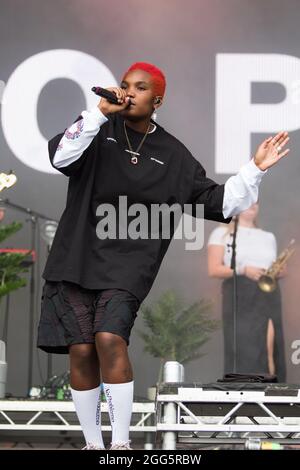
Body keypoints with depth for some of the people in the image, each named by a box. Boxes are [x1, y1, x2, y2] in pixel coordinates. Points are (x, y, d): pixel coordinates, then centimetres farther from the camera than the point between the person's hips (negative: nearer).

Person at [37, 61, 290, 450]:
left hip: (125, 267, 0)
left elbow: (217, 203, 11)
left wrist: (255, 169, 3)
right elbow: (61, 156, -12)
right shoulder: (100, 130, 5)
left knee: (110, 338, -21)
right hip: (76, 258, 1)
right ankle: (93, 443, 9)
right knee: (81, 351, -6)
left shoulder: (173, 155, 9)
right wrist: (100, 113, -18)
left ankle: (121, 443, -12)